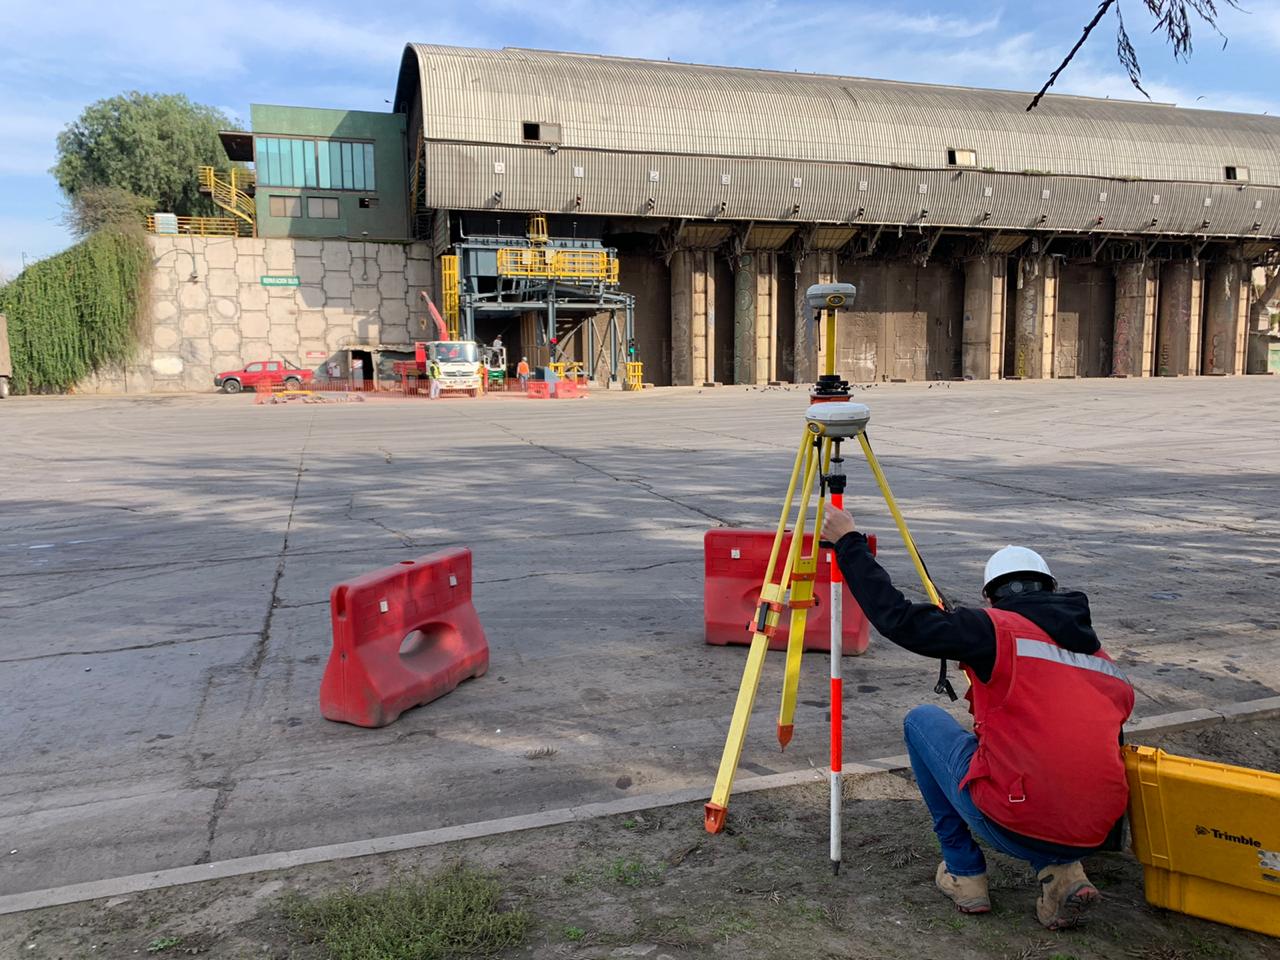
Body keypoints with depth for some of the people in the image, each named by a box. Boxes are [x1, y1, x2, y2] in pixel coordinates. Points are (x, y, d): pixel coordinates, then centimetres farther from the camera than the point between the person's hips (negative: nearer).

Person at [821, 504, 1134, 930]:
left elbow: (899, 619, -6)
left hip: (1010, 824, -6)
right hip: (1091, 837, 6)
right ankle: (1060, 871, 11)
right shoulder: (1106, 662, 17)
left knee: (922, 720, 19)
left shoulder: (997, 629, -2)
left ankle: (964, 873, 19)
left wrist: (848, 543, 5)